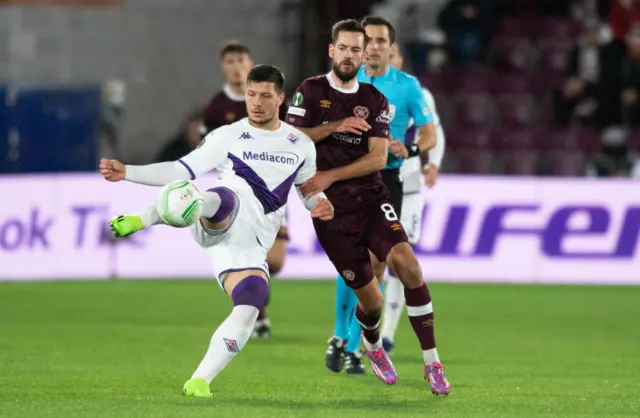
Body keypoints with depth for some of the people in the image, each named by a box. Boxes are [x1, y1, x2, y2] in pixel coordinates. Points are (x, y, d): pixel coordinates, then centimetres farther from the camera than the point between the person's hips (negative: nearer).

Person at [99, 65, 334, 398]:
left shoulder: (301, 145, 21)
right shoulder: (227, 137, 14)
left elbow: (309, 188, 33)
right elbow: (181, 171, 15)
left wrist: (318, 204, 7)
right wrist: (127, 173, 6)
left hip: (252, 243, 3)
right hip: (232, 218, -3)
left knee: (248, 310, -20)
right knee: (218, 200, -42)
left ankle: (199, 381, -11)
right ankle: (139, 221, -46)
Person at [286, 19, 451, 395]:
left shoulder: (375, 101, 7)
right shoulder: (311, 91, 4)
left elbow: (378, 158, -2)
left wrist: (330, 176, -12)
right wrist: (335, 126, -17)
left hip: (370, 197, 2)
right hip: (331, 208, -2)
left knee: (405, 261, -24)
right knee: (371, 299, -3)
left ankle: (432, 362, -19)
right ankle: (372, 344, 35)